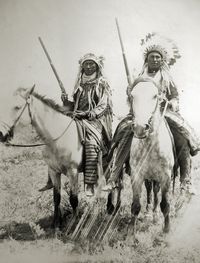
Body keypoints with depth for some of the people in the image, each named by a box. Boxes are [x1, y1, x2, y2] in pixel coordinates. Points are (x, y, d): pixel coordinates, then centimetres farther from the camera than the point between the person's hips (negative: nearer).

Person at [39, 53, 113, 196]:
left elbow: (103, 105, -6)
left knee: (91, 143, -33)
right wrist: (66, 102, 2)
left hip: (96, 120, -5)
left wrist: (90, 114, -20)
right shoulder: (80, 84, 18)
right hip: (78, 119, 6)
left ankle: (90, 184, -30)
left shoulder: (102, 84, 3)